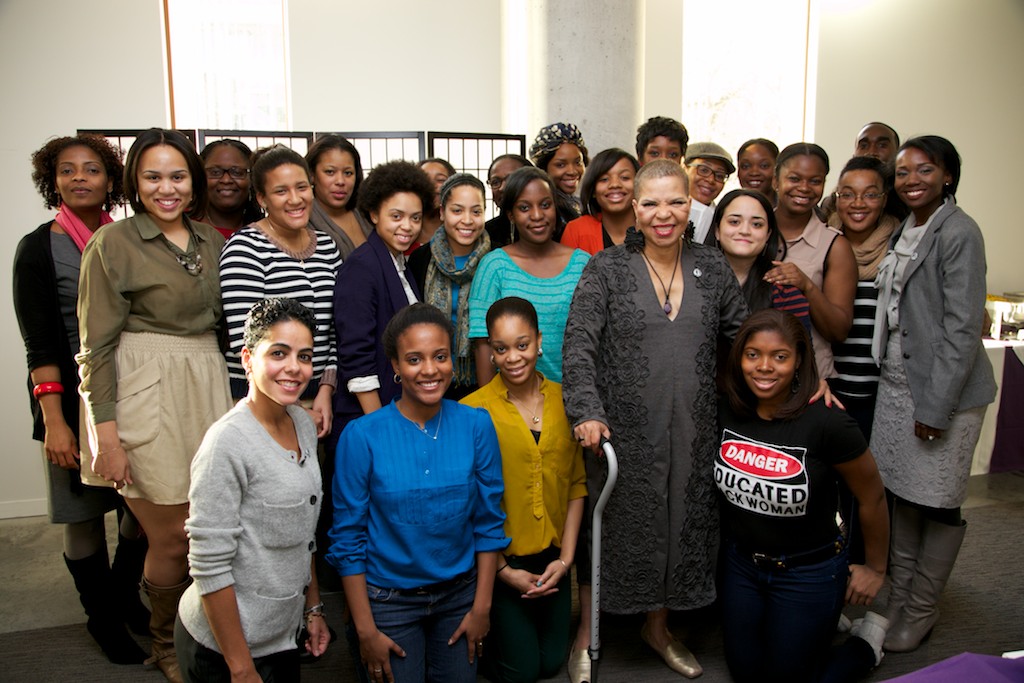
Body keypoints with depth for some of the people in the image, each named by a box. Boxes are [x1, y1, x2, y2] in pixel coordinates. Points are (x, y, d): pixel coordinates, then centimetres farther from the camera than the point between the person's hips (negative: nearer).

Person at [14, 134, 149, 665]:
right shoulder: (39, 248, -3)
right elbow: (39, 343, -8)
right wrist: (54, 421, -14)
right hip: (76, 399, -3)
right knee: (84, 512, 6)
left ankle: (124, 595, 33)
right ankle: (103, 619, 26)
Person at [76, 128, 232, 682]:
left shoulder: (212, 241, 11)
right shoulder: (112, 243, -4)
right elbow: (97, 347, -6)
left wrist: (235, 402, 12)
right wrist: (105, 433, -11)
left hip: (210, 388, 5)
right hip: (146, 395, -5)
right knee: (172, 536, 2)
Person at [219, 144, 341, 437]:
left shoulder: (326, 245, 7)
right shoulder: (245, 248, -10)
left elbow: (335, 329, 9)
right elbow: (245, 342, -16)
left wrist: (326, 391, -2)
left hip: (317, 398, 5)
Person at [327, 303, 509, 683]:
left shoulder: (476, 426, -9)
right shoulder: (362, 436, -16)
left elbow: (488, 522, -2)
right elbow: (348, 539, -9)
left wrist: (482, 607, 0)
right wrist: (365, 629, -7)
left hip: (459, 594, 3)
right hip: (389, 600, -2)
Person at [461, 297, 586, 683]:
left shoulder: (563, 401, -2)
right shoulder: (474, 411, -14)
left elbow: (576, 483, 3)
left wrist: (566, 557, -3)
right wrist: (505, 571, -12)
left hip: (552, 558, 4)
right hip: (500, 562, -4)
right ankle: (479, 638, 33)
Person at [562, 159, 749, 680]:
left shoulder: (711, 267, 5)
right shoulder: (606, 269, -5)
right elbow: (578, 345, -11)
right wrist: (587, 412, -22)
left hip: (692, 432, 4)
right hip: (622, 431, -3)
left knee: (682, 525, 15)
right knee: (616, 526, 9)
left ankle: (658, 627, 39)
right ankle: (588, 631, 32)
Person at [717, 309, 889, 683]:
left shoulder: (827, 423, -25)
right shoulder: (728, 411, -12)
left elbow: (872, 498, -10)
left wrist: (875, 568, 2)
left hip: (809, 574, -5)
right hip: (740, 564, 5)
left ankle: (868, 639, 31)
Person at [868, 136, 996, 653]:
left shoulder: (958, 232, -13)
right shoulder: (904, 229, 12)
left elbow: (962, 328, -17)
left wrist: (936, 405, -17)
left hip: (944, 391, -7)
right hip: (896, 383, 7)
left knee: (936, 504, 6)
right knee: (902, 494, 14)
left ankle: (923, 609, 23)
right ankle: (899, 596, 28)